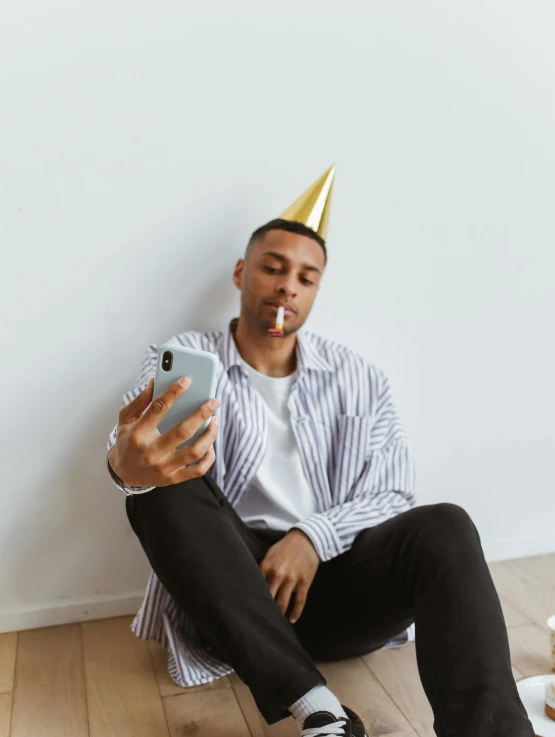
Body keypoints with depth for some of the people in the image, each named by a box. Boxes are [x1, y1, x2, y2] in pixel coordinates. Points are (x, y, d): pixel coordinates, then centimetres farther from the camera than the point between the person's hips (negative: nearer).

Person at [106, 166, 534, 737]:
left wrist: (314, 536, -19)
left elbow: (394, 498, 1)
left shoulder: (360, 380, 5)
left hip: (332, 581, 1)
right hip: (231, 589, 0)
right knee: (164, 484, -28)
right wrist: (131, 463, -44)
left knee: (443, 527, -26)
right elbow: (136, 450, -18)